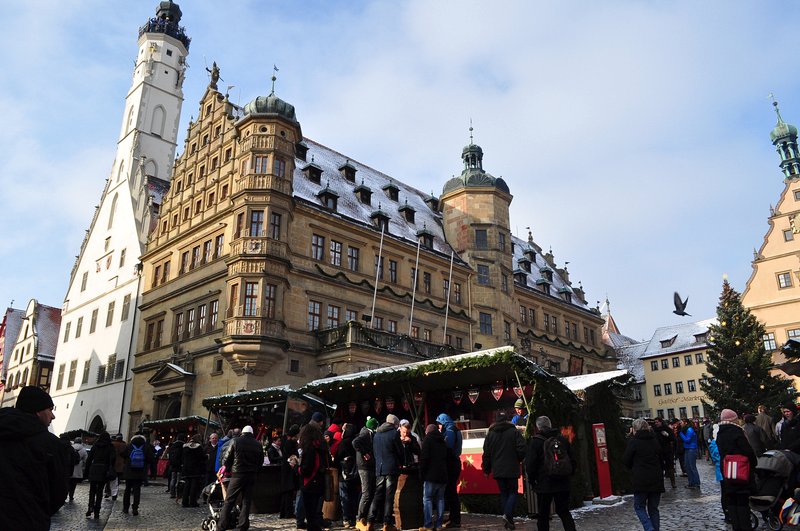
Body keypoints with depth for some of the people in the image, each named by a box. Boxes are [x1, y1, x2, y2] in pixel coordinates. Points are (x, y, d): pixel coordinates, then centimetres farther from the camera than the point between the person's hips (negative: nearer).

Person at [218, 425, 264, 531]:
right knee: (246, 500, 9)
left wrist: (227, 469, 14)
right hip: (251, 476, 3)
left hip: (237, 475, -3)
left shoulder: (235, 441, -3)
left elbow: (226, 458, -2)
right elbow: (261, 461, 11)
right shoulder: (258, 445, 7)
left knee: (229, 500, 2)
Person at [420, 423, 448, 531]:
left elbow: (424, 458, -10)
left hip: (431, 475, -6)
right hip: (443, 476, 6)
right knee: (440, 499, 9)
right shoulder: (443, 442, 18)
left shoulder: (428, 439, -2)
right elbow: (446, 458, 17)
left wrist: (421, 473, -6)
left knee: (427, 499, -3)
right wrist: (444, 472, 16)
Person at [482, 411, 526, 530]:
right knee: (512, 492, 7)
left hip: (498, 470, 3)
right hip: (512, 469, -3)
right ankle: (507, 515, -14)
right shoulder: (514, 431, -6)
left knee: (503, 493, 12)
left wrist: (487, 470, 13)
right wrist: (518, 460, 10)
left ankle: (507, 520, 10)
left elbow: (486, 453, 5)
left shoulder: (490, 433, 4)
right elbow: (522, 449, -10)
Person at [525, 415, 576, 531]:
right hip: (563, 484, 4)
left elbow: (530, 464, -9)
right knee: (564, 512, 12)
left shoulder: (535, 441, -9)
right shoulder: (562, 439, 6)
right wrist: (569, 476, 22)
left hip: (544, 484, -4)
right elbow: (572, 460, 14)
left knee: (543, 514, 7)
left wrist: (532, 480, 4)